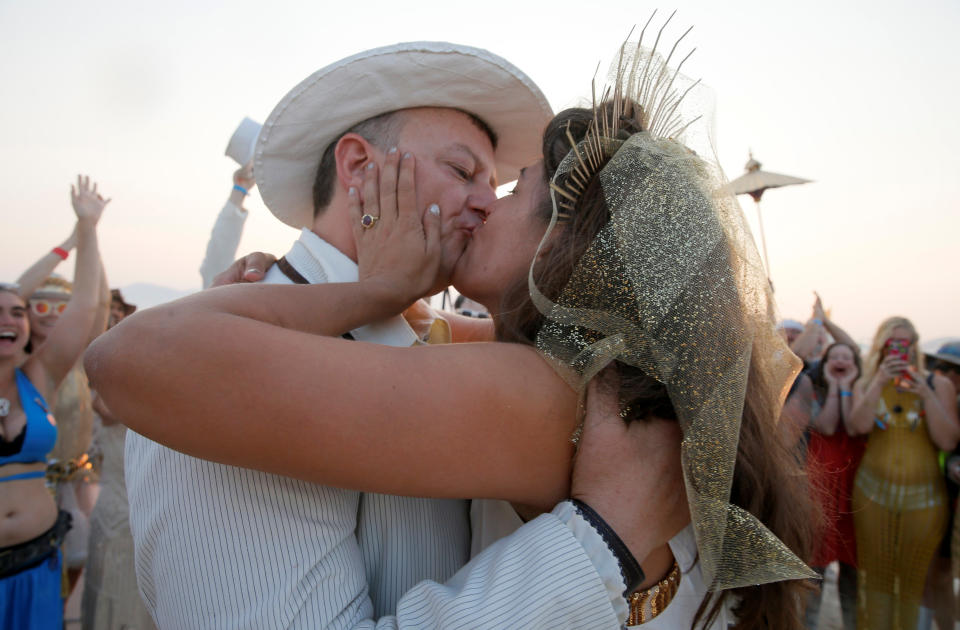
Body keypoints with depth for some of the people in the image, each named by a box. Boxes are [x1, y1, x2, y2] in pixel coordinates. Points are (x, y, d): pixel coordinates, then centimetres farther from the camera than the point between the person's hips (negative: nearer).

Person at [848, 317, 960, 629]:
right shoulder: (866, 384, 3)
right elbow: (859, 426, -15)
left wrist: (926, 396, -18)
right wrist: (880, 382, -19)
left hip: (924, 497, 0)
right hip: (873, 492, 1)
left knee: (915, 580, 8)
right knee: (875, 575, 8)